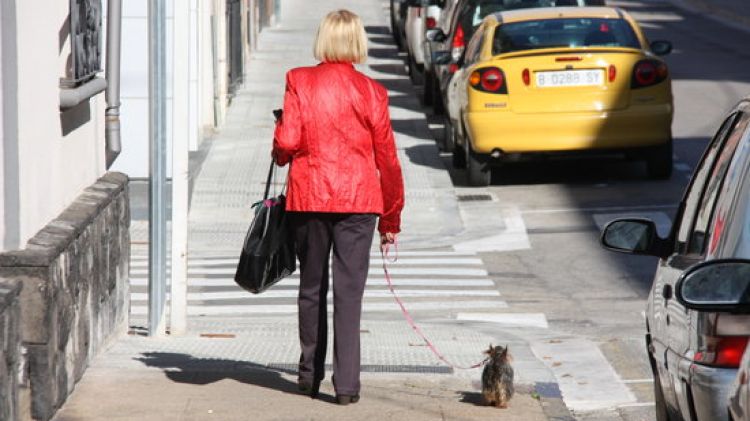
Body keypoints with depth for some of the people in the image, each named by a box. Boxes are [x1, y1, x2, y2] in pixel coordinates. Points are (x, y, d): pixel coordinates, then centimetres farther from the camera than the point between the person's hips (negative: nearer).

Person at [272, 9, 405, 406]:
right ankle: (346, 382, -9)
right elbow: (387, 158, 3)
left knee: (311, 287, 14)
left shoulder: (299, 82, -3)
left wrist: (281, 155, 14)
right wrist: (391, 219, 11)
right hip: (358, 201, -1)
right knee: (349, 290, -2)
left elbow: (286, 141, -11)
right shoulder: (370, 91, -1)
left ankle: (310, 375, 22)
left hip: (307, 198, 1)